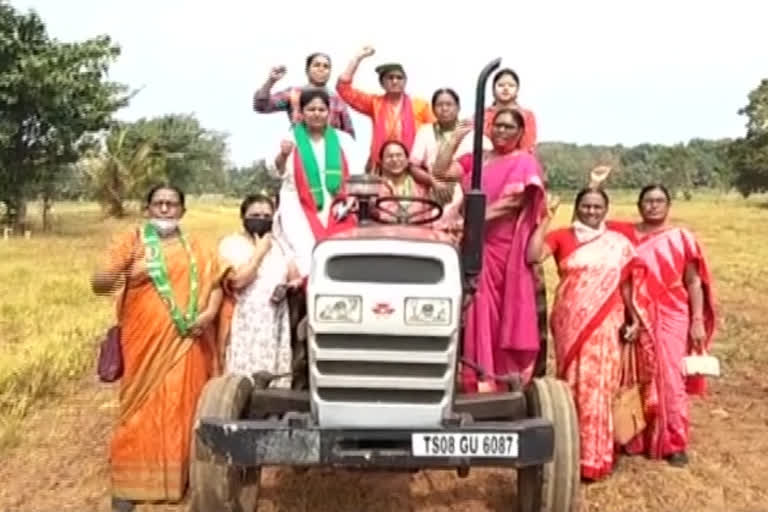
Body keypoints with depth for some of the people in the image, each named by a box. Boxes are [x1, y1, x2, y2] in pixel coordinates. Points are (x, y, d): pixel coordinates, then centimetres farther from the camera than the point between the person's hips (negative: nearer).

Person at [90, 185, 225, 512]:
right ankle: (128, 483, 5)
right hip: (145, 341, -2)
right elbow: (99, 284, -7)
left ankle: (179, 475, 21)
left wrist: (209, 313, -7)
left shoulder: (195, 248, 13)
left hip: (185, 343, 3)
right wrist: (117, 272, -29)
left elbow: (215, 282, 13)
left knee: (183, 407, 6)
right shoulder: (131, 242, 2)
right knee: (141, 408, -2)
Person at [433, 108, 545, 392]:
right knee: (480, 314, 6)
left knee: (504, 315, -4)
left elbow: (515, 200, -15)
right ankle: (480, 381, 12)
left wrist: (479, 216, -23)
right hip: (476, 247, 5)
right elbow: (440, 171, 6)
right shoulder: (475, 159, 17)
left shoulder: (525, 162, 0)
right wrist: (456, 138, 3)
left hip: (505, 249, -5)